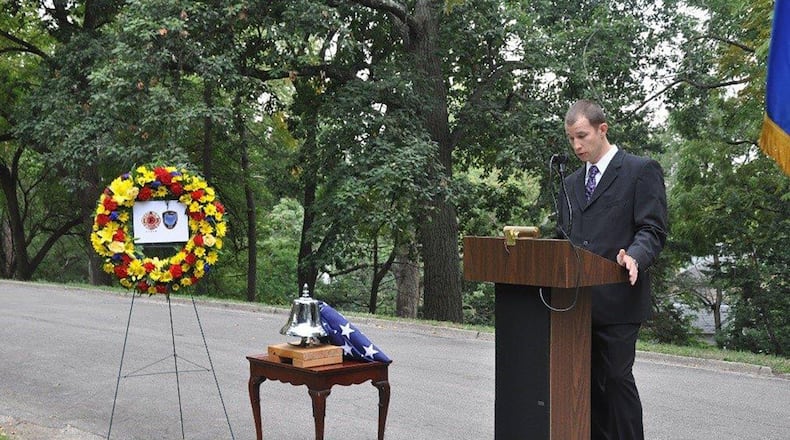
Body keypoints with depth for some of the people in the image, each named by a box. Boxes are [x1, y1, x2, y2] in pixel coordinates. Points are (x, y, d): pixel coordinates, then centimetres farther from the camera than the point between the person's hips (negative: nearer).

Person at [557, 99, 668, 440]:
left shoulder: (642, 171, 0)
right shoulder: (572, 182, 20)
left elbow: (652, 231, -7)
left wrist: (634, 257, -26)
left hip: (618, 297, -6)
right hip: (579, 298, 6)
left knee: (616, 377, -5)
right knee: (589, 380, 9)